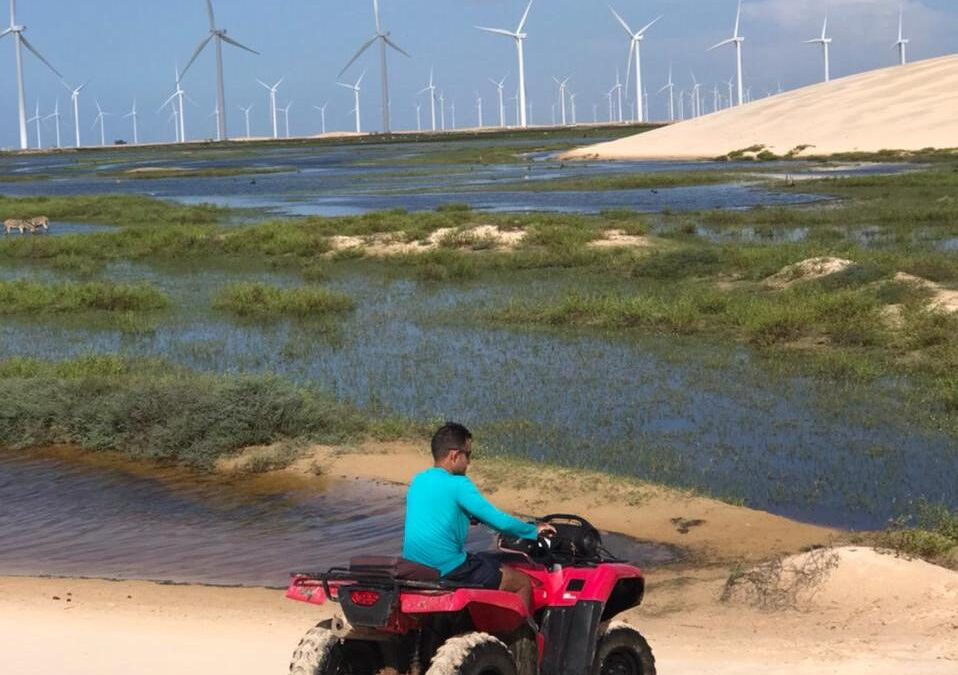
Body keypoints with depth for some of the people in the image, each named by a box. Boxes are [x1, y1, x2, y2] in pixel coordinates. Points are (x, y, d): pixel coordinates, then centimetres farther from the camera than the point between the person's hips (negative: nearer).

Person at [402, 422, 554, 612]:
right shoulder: (457, 485, -15)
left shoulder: (418, 482, 9)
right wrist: (534, 531, 2)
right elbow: (500, 522, -14)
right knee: (523, 584, 6)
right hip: (449, 572, -9)